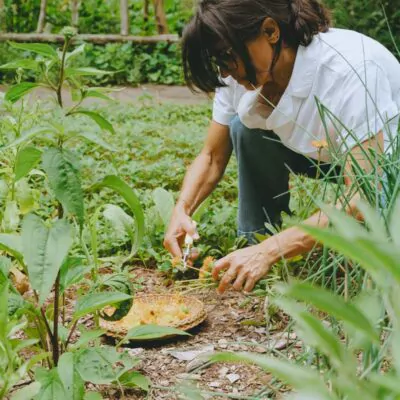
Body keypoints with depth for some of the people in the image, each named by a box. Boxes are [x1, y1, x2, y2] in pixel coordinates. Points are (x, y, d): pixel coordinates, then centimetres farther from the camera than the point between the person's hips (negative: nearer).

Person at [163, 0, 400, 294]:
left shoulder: (349, 69, -36)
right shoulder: (240, 72, -18)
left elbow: (365, 195, -39)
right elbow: (212, 157, -6)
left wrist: (271, 251, -45)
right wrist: (182, 210, -25)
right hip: (322, 152, 5)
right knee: (245, 127, -19)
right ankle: (254, 241, -7)